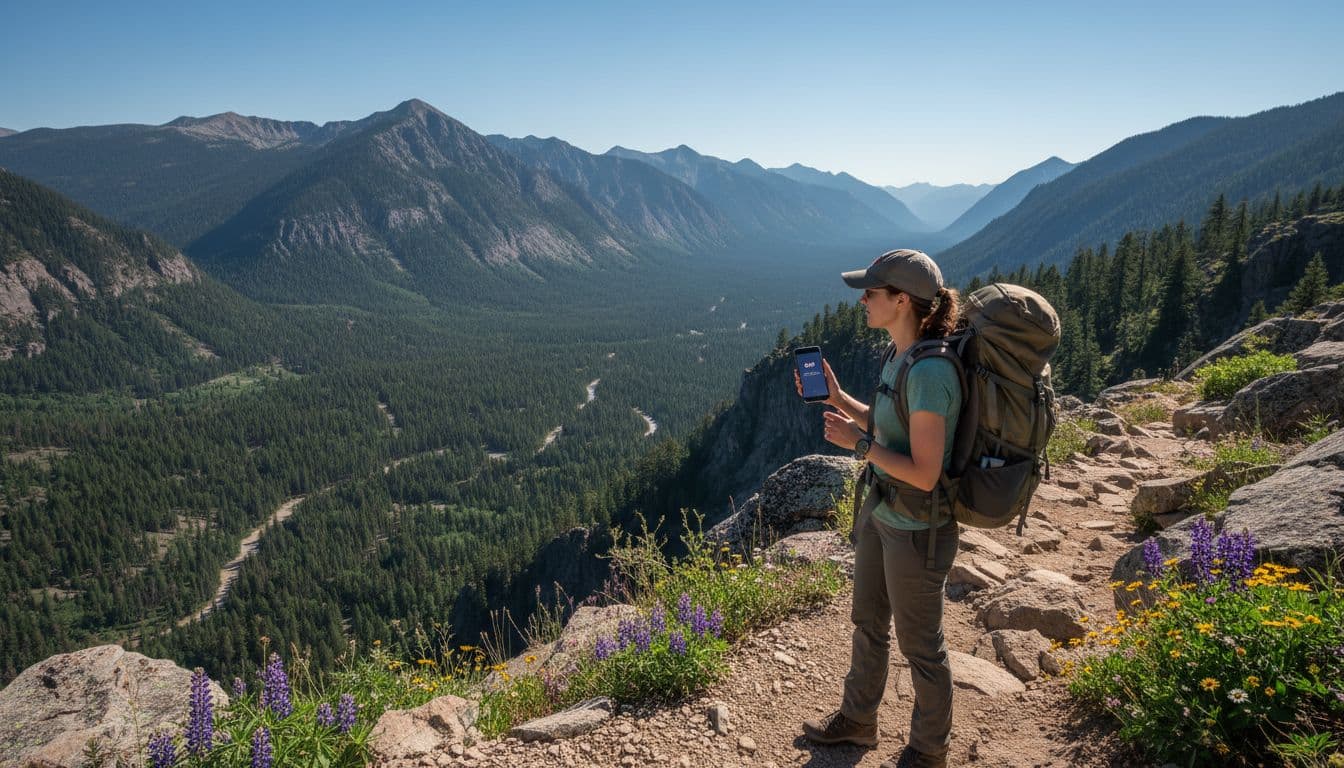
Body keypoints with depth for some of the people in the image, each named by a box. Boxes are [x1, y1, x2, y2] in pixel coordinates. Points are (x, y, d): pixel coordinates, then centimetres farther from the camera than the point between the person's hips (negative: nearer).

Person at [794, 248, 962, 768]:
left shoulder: (930, 373, -28)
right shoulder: (897, 354, 1)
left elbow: (925, 474, -27)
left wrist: (859, 444, -23)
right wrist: (837, 398, 3)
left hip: (917, 529, -9)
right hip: (880, 511, 9)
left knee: (919, 645, 13)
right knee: (868, 622, 25)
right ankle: (858, 719, 48)